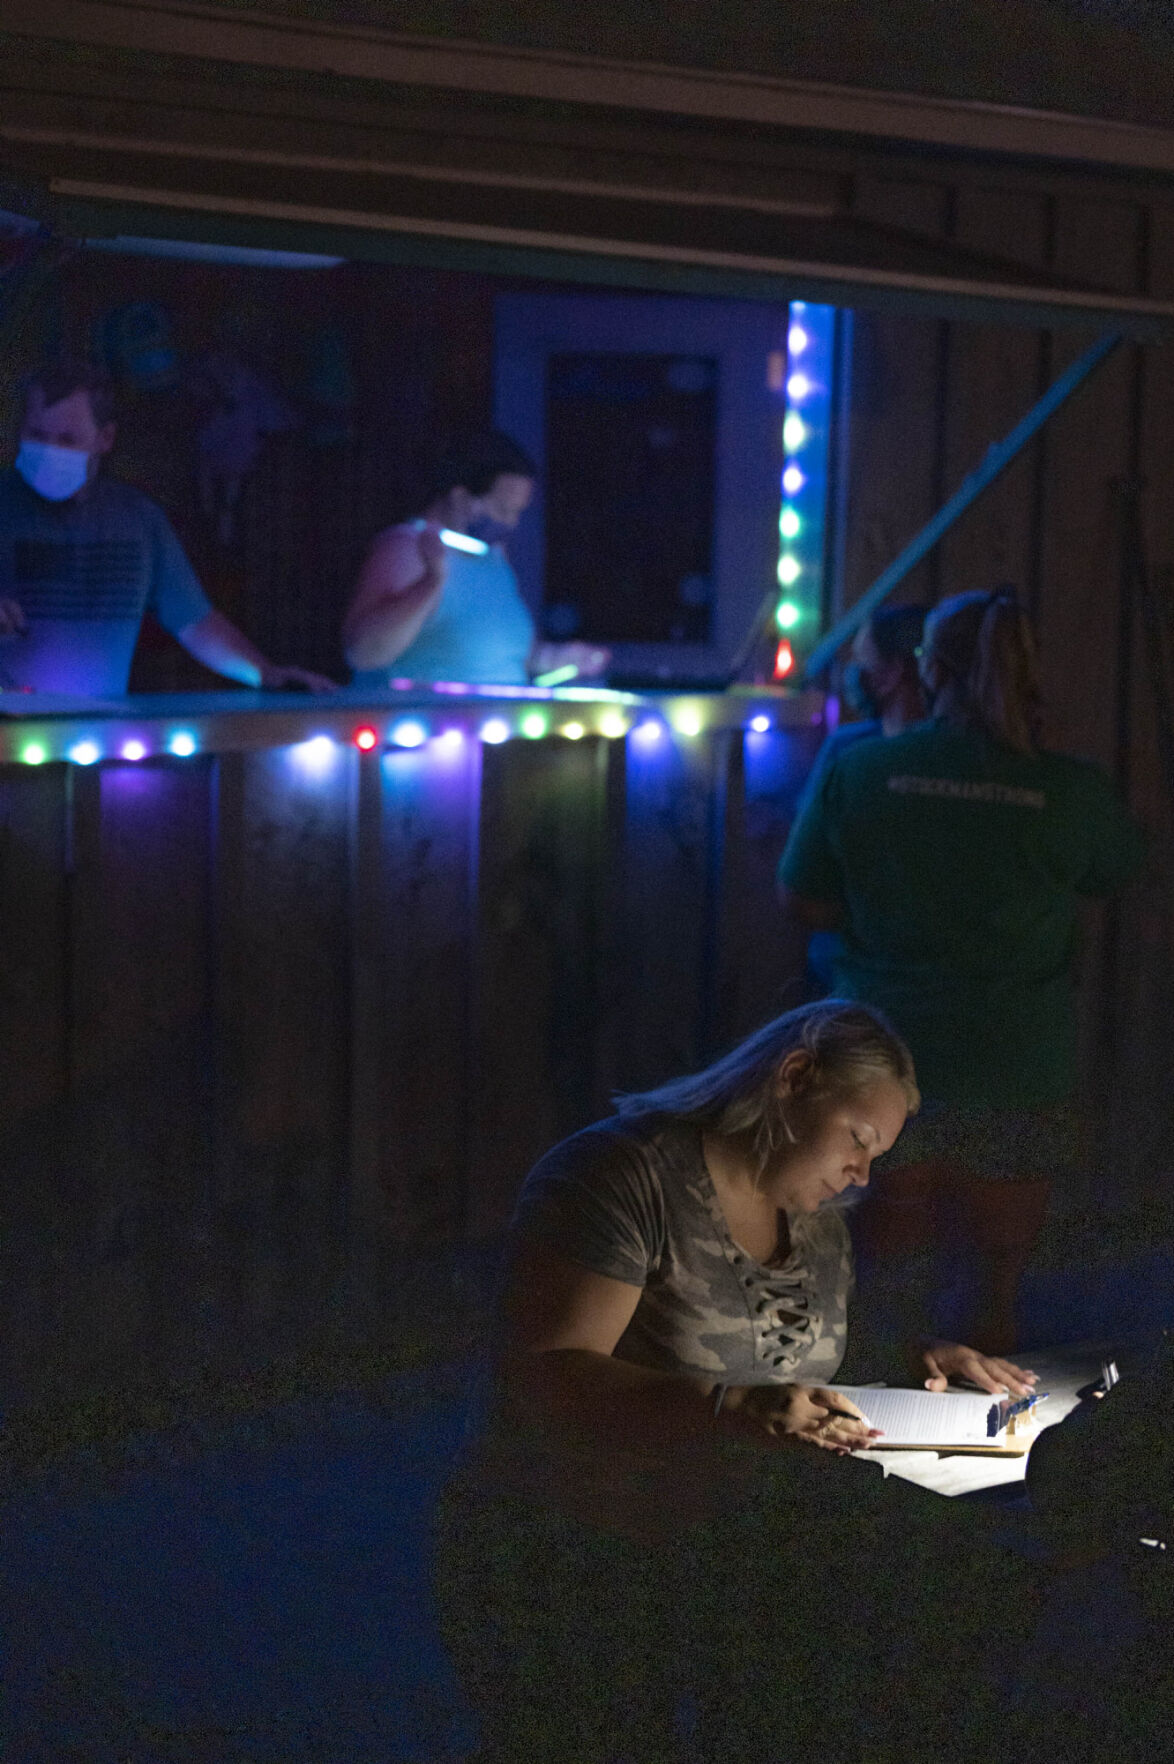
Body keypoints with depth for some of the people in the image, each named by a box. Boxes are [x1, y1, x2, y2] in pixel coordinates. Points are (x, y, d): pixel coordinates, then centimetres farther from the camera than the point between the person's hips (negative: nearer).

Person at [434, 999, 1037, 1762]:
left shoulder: (818, 1219, 17)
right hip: (571, 1550, -7)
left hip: (746, 1546, 8)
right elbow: (540, 1376, -19)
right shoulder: (622, 1174, -9)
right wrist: (734, 1408, -28)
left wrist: (915, 1361, 10)